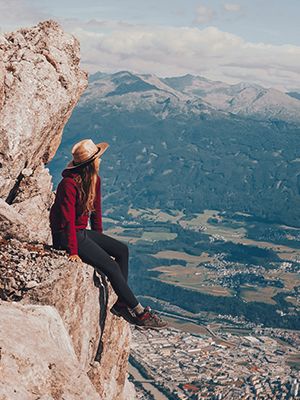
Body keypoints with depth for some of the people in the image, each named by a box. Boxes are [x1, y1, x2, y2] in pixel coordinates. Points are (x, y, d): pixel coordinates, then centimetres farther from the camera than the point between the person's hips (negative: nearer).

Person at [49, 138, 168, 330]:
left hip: (83, 232, 9)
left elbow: (96, 211, 13)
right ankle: (139, 312, -8)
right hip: (65, 236, -9)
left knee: (122, 249, -3)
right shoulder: (69, 184, -23)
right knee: (111, 266, -16)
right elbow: (68, 221, -23)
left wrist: (100, 240, 16)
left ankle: (120, 303, -4)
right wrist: (73, 252, -24)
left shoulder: (95, 180, 4)